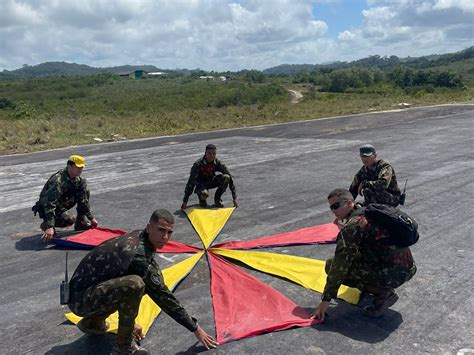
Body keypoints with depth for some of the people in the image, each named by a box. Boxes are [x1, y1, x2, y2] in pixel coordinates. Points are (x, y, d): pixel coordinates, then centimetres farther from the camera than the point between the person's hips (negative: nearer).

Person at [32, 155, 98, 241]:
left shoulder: (79, 180, -6)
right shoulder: (58, 181, -32)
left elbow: (83, 199, 3)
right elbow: (50, 203, -39)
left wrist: (91, 218, 2)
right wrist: (50, 227, -47)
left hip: (62, 204, 8)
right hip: (45, 207, -8)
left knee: (85, 193, -3)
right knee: (69, 220, -31)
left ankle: (80, 223, 6)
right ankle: (45, 224, -2)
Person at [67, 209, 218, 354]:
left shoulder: (138, 236, 0)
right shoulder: (139, 255, -26)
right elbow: (162, 296, -20)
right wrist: (195, 328, -12)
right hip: (79, 299, -9)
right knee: (134, 284, -32)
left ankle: (93, 321, 21)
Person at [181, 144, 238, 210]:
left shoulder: (218, 163, -17)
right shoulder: (198, 164, -25)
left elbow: (230, 177, -14)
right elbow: (191, 182, -27)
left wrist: (234, 198, -17)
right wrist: (185, 201, -31)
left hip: (211, 181, 4)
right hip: (201, 184, -4)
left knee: (226, 177, -25)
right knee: (204, 194, -39)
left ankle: (217, 199, -6)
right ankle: (202, 200, 0)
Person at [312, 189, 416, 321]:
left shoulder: (353, 224, -13)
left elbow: (339, 266, -15)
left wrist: (325, 300, -12)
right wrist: (344, 229, 26)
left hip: (392, 274, -9)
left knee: (331, 265, -5)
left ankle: (383, 293, -5)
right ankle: (385, 290, 18)